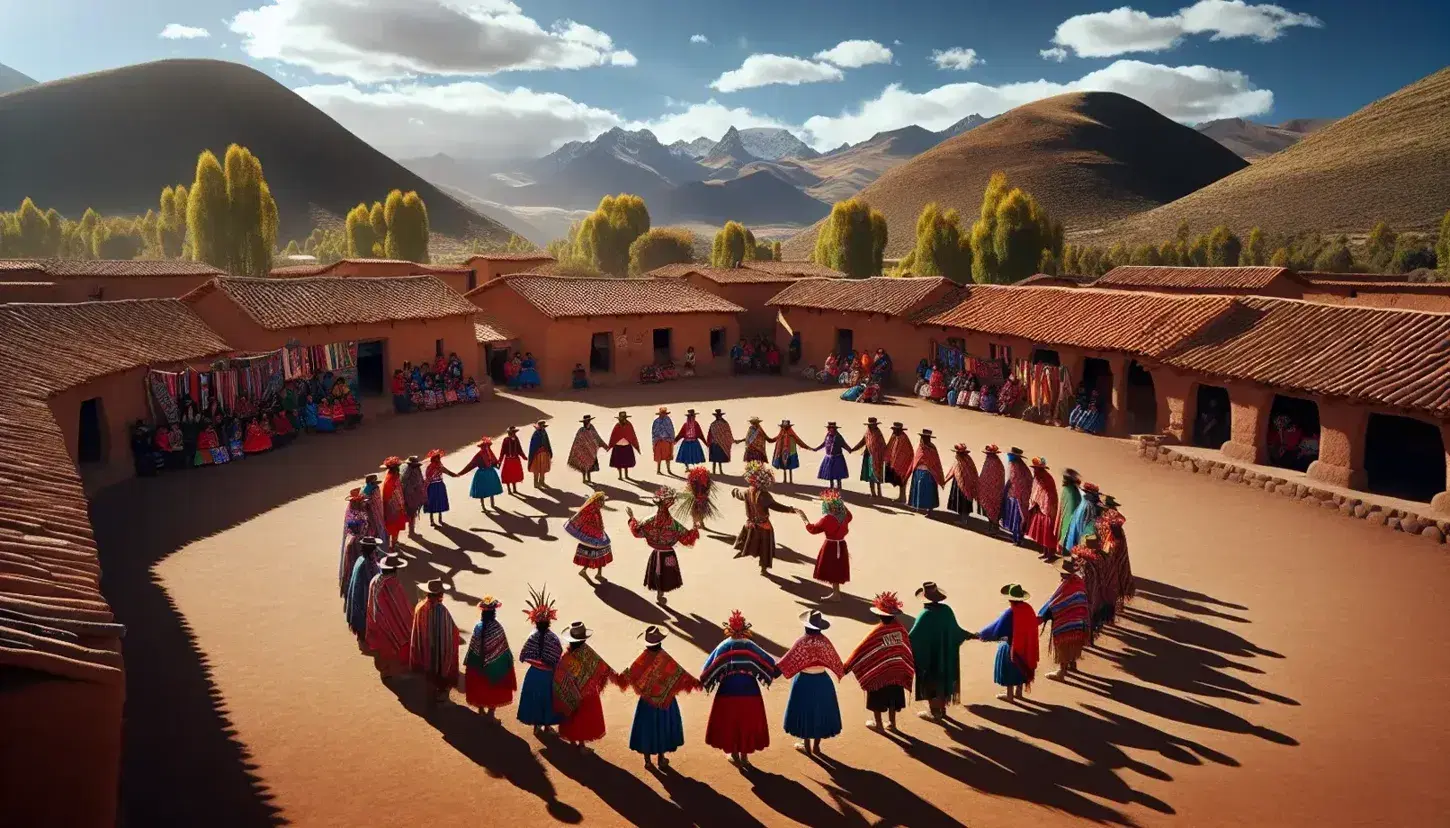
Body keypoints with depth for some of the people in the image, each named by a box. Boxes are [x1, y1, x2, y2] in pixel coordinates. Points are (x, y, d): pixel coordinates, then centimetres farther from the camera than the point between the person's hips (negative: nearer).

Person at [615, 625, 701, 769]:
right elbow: (680, 673, -16)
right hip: (664, 699, -1)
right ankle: (661, 758, 22)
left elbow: (629, 673, -6)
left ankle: (647, 760, 18)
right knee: (662, 725, 13)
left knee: (647, 726, 12)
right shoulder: (665, 658, -17)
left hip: (647, 699, 1)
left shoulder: (643, 658, -13)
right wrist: (695, 682, -9)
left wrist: (617, 678, 12)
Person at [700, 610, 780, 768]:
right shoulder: (750, 646, -6)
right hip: (748, 689, 0)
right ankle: (744, 755, 16)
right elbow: (768, 662, -3)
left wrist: (703, 681, 6)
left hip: (728, 689, 0)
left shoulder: (723, 647, -7)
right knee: (747, 721, 11)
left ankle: (734, 754, 20)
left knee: (729, 721, 13)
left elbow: (709, 666, -7)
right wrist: (776, 671, 15)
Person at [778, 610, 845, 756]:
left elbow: (789, 660, -19)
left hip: (804, 680, -3)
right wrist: (841, 672, 21)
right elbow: (834, 659, 3)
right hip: (822, 680, 3)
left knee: (805, 710, 12)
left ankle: (806, 746, 22)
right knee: (820, 710, 15)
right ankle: (816, 746, 25)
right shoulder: (824, 641, -8)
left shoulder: (802, 641, -18)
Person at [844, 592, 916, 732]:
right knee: (892, 697, 20)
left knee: (877, 699, 13)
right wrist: (909, 667, 16)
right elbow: (907, 647, 1)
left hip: (878, 672, -5)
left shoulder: (877, 631, -21)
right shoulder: (899, 627, -9)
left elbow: (861, 649, -19)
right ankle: (892, 723, 29)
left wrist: (847, 666, -15)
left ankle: (878, 724, 24)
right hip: (896, 670, 5)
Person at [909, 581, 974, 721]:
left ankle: (934, 711, 17)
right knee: (942, 680, 20)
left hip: (928, 655, -6)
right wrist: (968, 635, 25)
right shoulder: (947, 610, -8)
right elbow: (955, 630, 6)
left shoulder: (925, 614, -26)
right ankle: (942, 709, 31)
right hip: (944, 654, 6)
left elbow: (914, 635, -25)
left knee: (930, 683, 9)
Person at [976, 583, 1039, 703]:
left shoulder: (1010, 612, -25)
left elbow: (996, 627, -20)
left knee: (1010, 670, 9)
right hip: (1026, 645, 7)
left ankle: (1009, 694, 19)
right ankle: (1018, 692, 33)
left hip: (1012, 646, -7)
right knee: (1022, 667, 21)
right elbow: (1031, 626, 10)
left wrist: (981, 634, -8)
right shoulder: (1028, 608, -5)